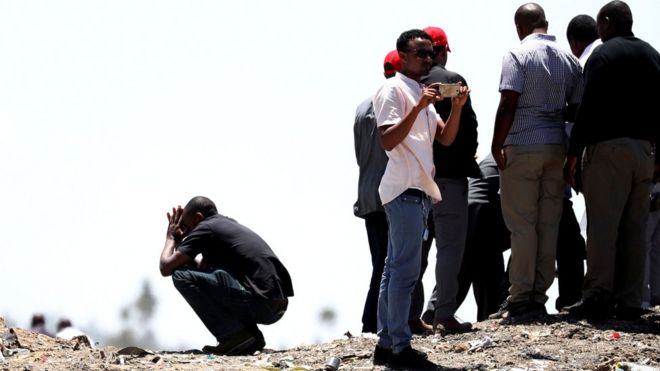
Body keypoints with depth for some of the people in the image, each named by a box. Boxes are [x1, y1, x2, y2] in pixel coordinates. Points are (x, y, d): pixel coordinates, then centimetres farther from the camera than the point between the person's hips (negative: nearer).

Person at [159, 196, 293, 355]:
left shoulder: (205, 228, 0)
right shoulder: (230, 225, 26)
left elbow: (166, 267, 0)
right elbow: (202, 267, 35)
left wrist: (171, 238, 18)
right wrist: (180, 240, 30)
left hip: (259, 302, -9)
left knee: (181, 276, -7)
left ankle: (235, 336, -8)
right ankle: (248, 334, 13)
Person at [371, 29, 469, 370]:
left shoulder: (422, 92, 20)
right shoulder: (393, 90, -8)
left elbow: (445, 138, 13)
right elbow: (388, 140, -18)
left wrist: (457, 107, -3)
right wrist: (419, 107, -25)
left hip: (418, 190, 10)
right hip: (405, 189, -10)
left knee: (395, 268, 10)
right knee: (406, 269, -11)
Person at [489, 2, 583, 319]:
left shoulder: (518, 56, -7)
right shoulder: (569, 60, 10)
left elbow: (508, 104, -14)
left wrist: (497, 145, -9)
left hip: (522, 147, -5)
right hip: (558, 147, 5)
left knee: (522, 225, -3)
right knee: (548, 224, 7)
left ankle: (520, 298, -3)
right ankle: (539, 297, 8)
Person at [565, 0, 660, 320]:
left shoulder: (602, 54, -4)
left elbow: (588, 108, -11)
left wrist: (573, 153, -9)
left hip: (608, 146, -6)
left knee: (602, 224, -8)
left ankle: (598, 295, -16)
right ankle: (630, 300, 2)